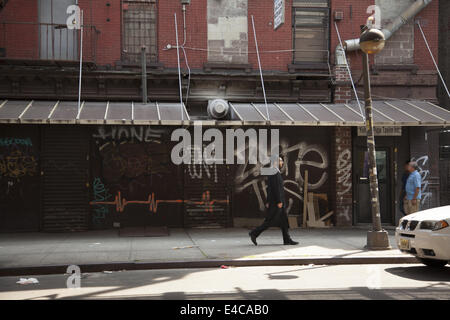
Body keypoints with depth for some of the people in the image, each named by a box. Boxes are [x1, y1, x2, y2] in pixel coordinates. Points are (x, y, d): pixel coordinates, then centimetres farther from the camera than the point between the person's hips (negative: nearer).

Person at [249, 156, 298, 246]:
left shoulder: (273, 172, 17)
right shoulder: (275, 173, -15)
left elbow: (269, 189, 19)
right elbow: (276, 188, -22)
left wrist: (268, 202, 20)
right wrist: (279, 201, -23)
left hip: (275, 201, 10)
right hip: (276, 201, -10)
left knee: (284, 221, 8)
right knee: (270, 221, -7)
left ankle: (287, 240, 9)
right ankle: (254, 233, -1)